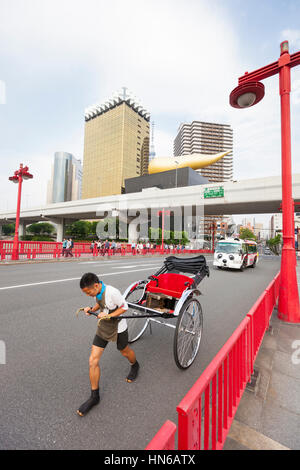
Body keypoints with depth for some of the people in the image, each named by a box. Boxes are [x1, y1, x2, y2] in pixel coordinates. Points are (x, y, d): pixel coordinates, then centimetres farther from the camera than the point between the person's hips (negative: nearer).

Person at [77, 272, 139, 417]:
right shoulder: (97, 292, -9)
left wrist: (108, 315, -28)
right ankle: (94, 396, 23)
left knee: (125, 352, 22)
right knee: (93, 361, 2)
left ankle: (134, 366, 57)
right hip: (102, 328, 6)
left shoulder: (112, 292, -32)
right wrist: (92, 309, -7)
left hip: (118, 328, -6)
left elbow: (124, 307, -21)